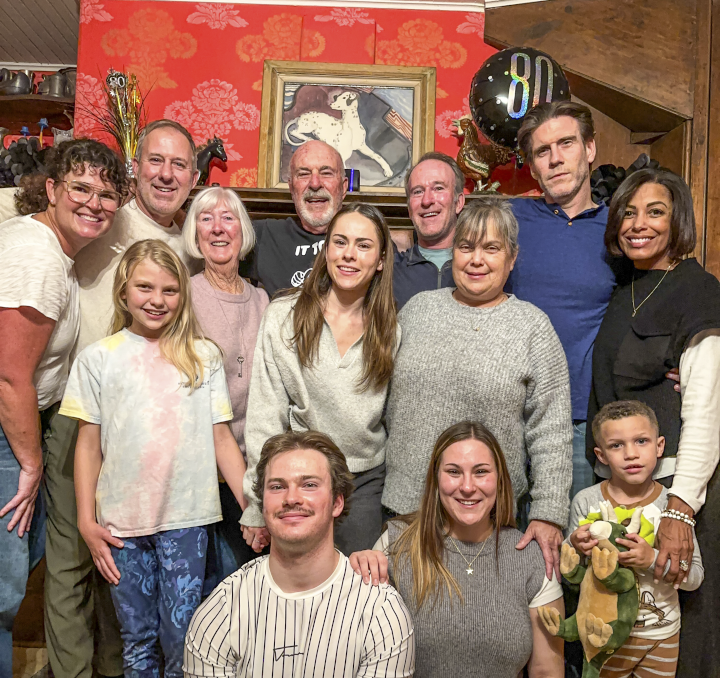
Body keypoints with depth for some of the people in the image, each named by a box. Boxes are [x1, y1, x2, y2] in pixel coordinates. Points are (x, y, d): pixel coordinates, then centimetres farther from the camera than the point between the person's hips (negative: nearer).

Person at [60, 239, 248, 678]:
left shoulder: (203, 357, 3)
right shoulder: (99, 358, 3)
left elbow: (222, 438, 3)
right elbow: (89, 445, 5)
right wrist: (87, 521, 1)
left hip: (186, 516, 0)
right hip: (122, 521, 1)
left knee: (182, 634, 5)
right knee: (136, 636, 13)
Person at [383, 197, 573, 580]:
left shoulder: (534, 327, -3)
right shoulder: (418, 308, 6)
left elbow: (551, 433, -5)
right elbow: (387, 399, 13)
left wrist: (548, 516, -10)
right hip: (405, 505, 3)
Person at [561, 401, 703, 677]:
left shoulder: (673, 504, -12)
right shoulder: (585, 502, -12)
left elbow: (694, 576, -11)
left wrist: (652, 559, -29)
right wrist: (575, 548, -24)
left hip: (662, 635, 1)